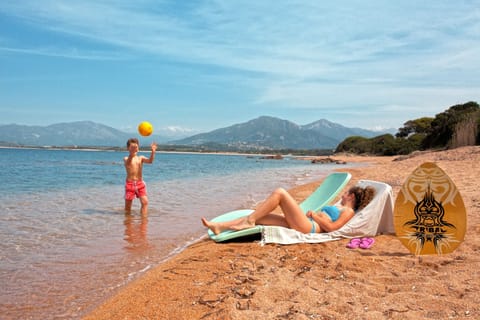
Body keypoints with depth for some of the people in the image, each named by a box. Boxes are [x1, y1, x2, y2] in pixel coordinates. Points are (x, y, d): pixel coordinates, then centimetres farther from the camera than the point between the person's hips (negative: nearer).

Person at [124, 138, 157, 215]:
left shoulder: (141, 158, 5)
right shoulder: (126, 158, -2)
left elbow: (150, 161, -14)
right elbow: (128, 163, -27)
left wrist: (153, 152, -32)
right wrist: (132, 153, -46)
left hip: (140, 183, 2)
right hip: (130, 183, -2)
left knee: (145, 202, -11)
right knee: (128, 205, 6)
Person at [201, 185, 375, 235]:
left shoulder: (348, 211, 5)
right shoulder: (337, 207, 33)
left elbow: (330, 227, -11)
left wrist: (314, 215, -3)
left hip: (308, 227, -9)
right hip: (301, 225, 9)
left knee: (279, 192, -17)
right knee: (258, 216, -2)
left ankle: (249, 220, -15)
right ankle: (219, 226, -5)